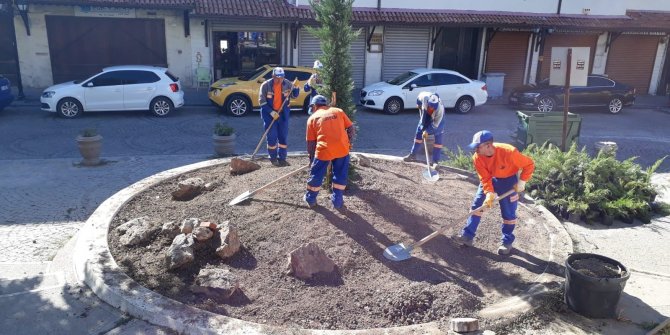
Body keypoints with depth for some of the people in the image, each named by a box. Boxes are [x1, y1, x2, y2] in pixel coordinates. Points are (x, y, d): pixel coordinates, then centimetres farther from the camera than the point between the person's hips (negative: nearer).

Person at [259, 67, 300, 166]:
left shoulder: (287, 84, -4)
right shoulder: (266, 85, -13)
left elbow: (294, 95, 8)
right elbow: (262, 101, -12)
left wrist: (296, 87, -12)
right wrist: (271, 112, -21)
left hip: (283, 114, 3)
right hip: (269, 114, -3)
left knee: (284, 137, 6)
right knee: (272, 137, -1)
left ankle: (282, 158, 17)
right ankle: (273, 158, 16)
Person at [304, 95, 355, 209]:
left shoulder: (312, 118, 11)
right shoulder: (338, 111, 14)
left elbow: (311, 142, 10)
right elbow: (351, 129, 9)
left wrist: (311, 157, 21)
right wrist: (348, 143, 21)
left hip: (324, 150, -1)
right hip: (342, 148, 1)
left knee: (316, 175, 17)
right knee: (340, 175, 18)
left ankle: (310, 199, 32)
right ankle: (337, 201, 24)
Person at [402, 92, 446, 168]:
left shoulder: (440, 109, -41)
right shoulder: (424, 97, -37)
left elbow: (435, 124, -30)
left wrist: (427, 131, -30)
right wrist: (418, 104, 3)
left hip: (437, 119, -3)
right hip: (426, 116, 4)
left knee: (438, 138, -11)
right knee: (419, 133, 8)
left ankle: (435, 161, -7)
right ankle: (412, 155, 21)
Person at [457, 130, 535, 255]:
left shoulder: (508, 152, -35)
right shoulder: (477, 158, -23)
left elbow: (529, 164, -23)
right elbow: (485, 178, -17)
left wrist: (522, 181, -24)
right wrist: (489, 193, -30)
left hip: (508, 180, -4)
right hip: (490, 179, 4)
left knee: (508, 212, 1)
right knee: (477, 205, -1)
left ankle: (507, 241, 17)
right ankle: (468, 235, 6)